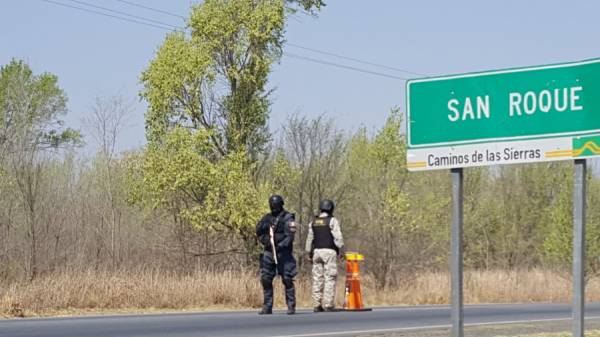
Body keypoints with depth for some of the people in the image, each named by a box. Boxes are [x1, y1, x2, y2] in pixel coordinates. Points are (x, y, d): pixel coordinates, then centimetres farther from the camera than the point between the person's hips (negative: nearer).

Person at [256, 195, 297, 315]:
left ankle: (291, 307, -1)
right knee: (266, 279, 1)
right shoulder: (267, 218, 13)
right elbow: (258, 231, 8)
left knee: (287, 280, -5)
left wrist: (281, 246, -22)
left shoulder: (287, 218, -3)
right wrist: (264, 225, -10)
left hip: (283, 252, -5)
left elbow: (290, 235, -12)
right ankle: (267, 307, 6)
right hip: (269, 252, 5)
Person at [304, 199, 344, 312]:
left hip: (317, 252, 5)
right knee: (330, 278, -5)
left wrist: (308, 253, 15)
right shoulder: (332, 221, -4)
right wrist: (341, 250, -9)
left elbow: (310, 238, 12)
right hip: (329, 252, -5)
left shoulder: (313, 222, 12)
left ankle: (317, 305, 2)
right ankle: (328, 304, -11)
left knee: (317, 279, 5)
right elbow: (338, 237, -11)